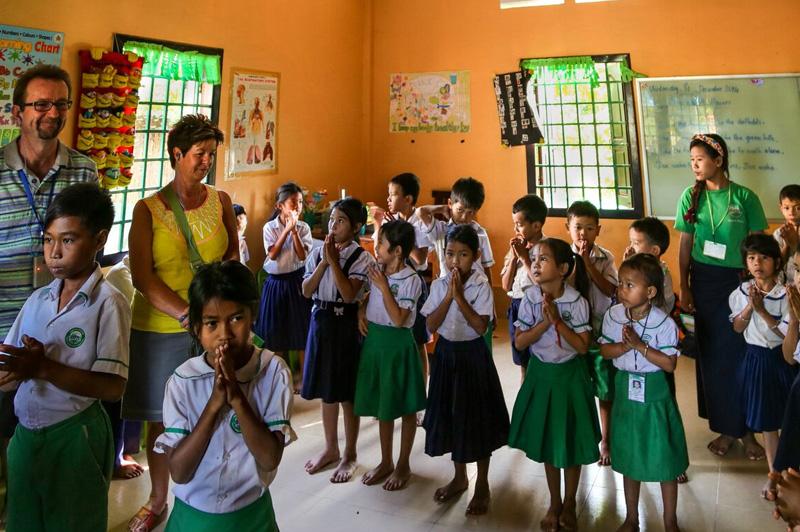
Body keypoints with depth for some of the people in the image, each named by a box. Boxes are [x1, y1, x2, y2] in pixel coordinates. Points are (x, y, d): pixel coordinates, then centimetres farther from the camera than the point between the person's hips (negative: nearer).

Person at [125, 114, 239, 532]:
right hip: (159, 329, -1)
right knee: (160, 420, 12)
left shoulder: (220, 201, 4)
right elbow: (142, 278, -11)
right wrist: (187, 315, -22)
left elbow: (233, 254, 15)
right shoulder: (148, 209, -3)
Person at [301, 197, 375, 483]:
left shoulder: (362, 258, -10)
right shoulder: (317, 252, 4)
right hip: (320, 321, 5)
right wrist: (323, 261, -13)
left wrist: (333, 259, -20)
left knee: (347, 392, 6)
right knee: (326, 389, 16)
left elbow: (348, 293, -22)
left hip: (346, 323, -5)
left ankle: (349, 454, 22)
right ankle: (330, 448, 33)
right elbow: (306, 291, -3)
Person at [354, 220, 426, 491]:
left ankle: (403, 465, 24)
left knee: (404, 407, 8)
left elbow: (399, 319, -21)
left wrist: (384, 287, -20)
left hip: (398, 343, -7)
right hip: (374, 340, 7)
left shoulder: (410, 280, -16)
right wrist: (361, 312, 1)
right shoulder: (377, 272, 3)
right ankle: (386, 461, 31)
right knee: (382, 405, 16)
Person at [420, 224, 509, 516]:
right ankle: (459, 477, 34)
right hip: (446, 353, 4)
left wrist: (460, 297, -23)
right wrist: (448, 296, -18)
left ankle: (482, 485, 23)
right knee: (450, 416, 14)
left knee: (477, 418, 5)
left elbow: (481, 327, -21)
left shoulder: (481, 287, -12)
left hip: (473, 355, -4)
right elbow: (431, 326, -8)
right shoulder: (439, 285, -2)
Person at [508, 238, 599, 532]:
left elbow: (582, 346, -16)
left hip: (569, 375, -2)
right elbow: (520, 342, -9)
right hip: (541, 374, 2)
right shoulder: (530, 298, -9)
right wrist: (545, 322, -22)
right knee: (545, 441, 13)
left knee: (571, 440, 9)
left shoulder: (576, 301, -16)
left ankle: (569, 503, 32)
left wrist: (558, 321, -26)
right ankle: (554, 502, 33)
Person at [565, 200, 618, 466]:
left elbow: (610, 290, -16)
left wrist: (587, 261, -19)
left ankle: (606, 442, 26)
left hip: (602, 332, 0)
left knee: (606, 392, 9)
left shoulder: (605, 257, -2)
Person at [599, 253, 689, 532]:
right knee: (629, 457, 16)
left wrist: (641, 345, -26)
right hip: (626, 389, 3)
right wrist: (625, 345, -22)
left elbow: (669, 364, -17)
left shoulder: (664, 323, -18)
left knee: (664, 457, 9)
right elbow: (605, 351, -4)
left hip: (655, 393, -3)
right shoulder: (613, 315, -8)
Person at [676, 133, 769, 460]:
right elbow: (685, 245, 4)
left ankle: (746, 429, 13)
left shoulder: (745, 197, -5)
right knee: (712, 353, 8)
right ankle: (726, 428, 21)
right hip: (704, 280, 2)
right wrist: (684, 287, 1)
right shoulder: (691, 196, 1)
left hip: (739, 280, -2)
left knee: (743, 351, -1)